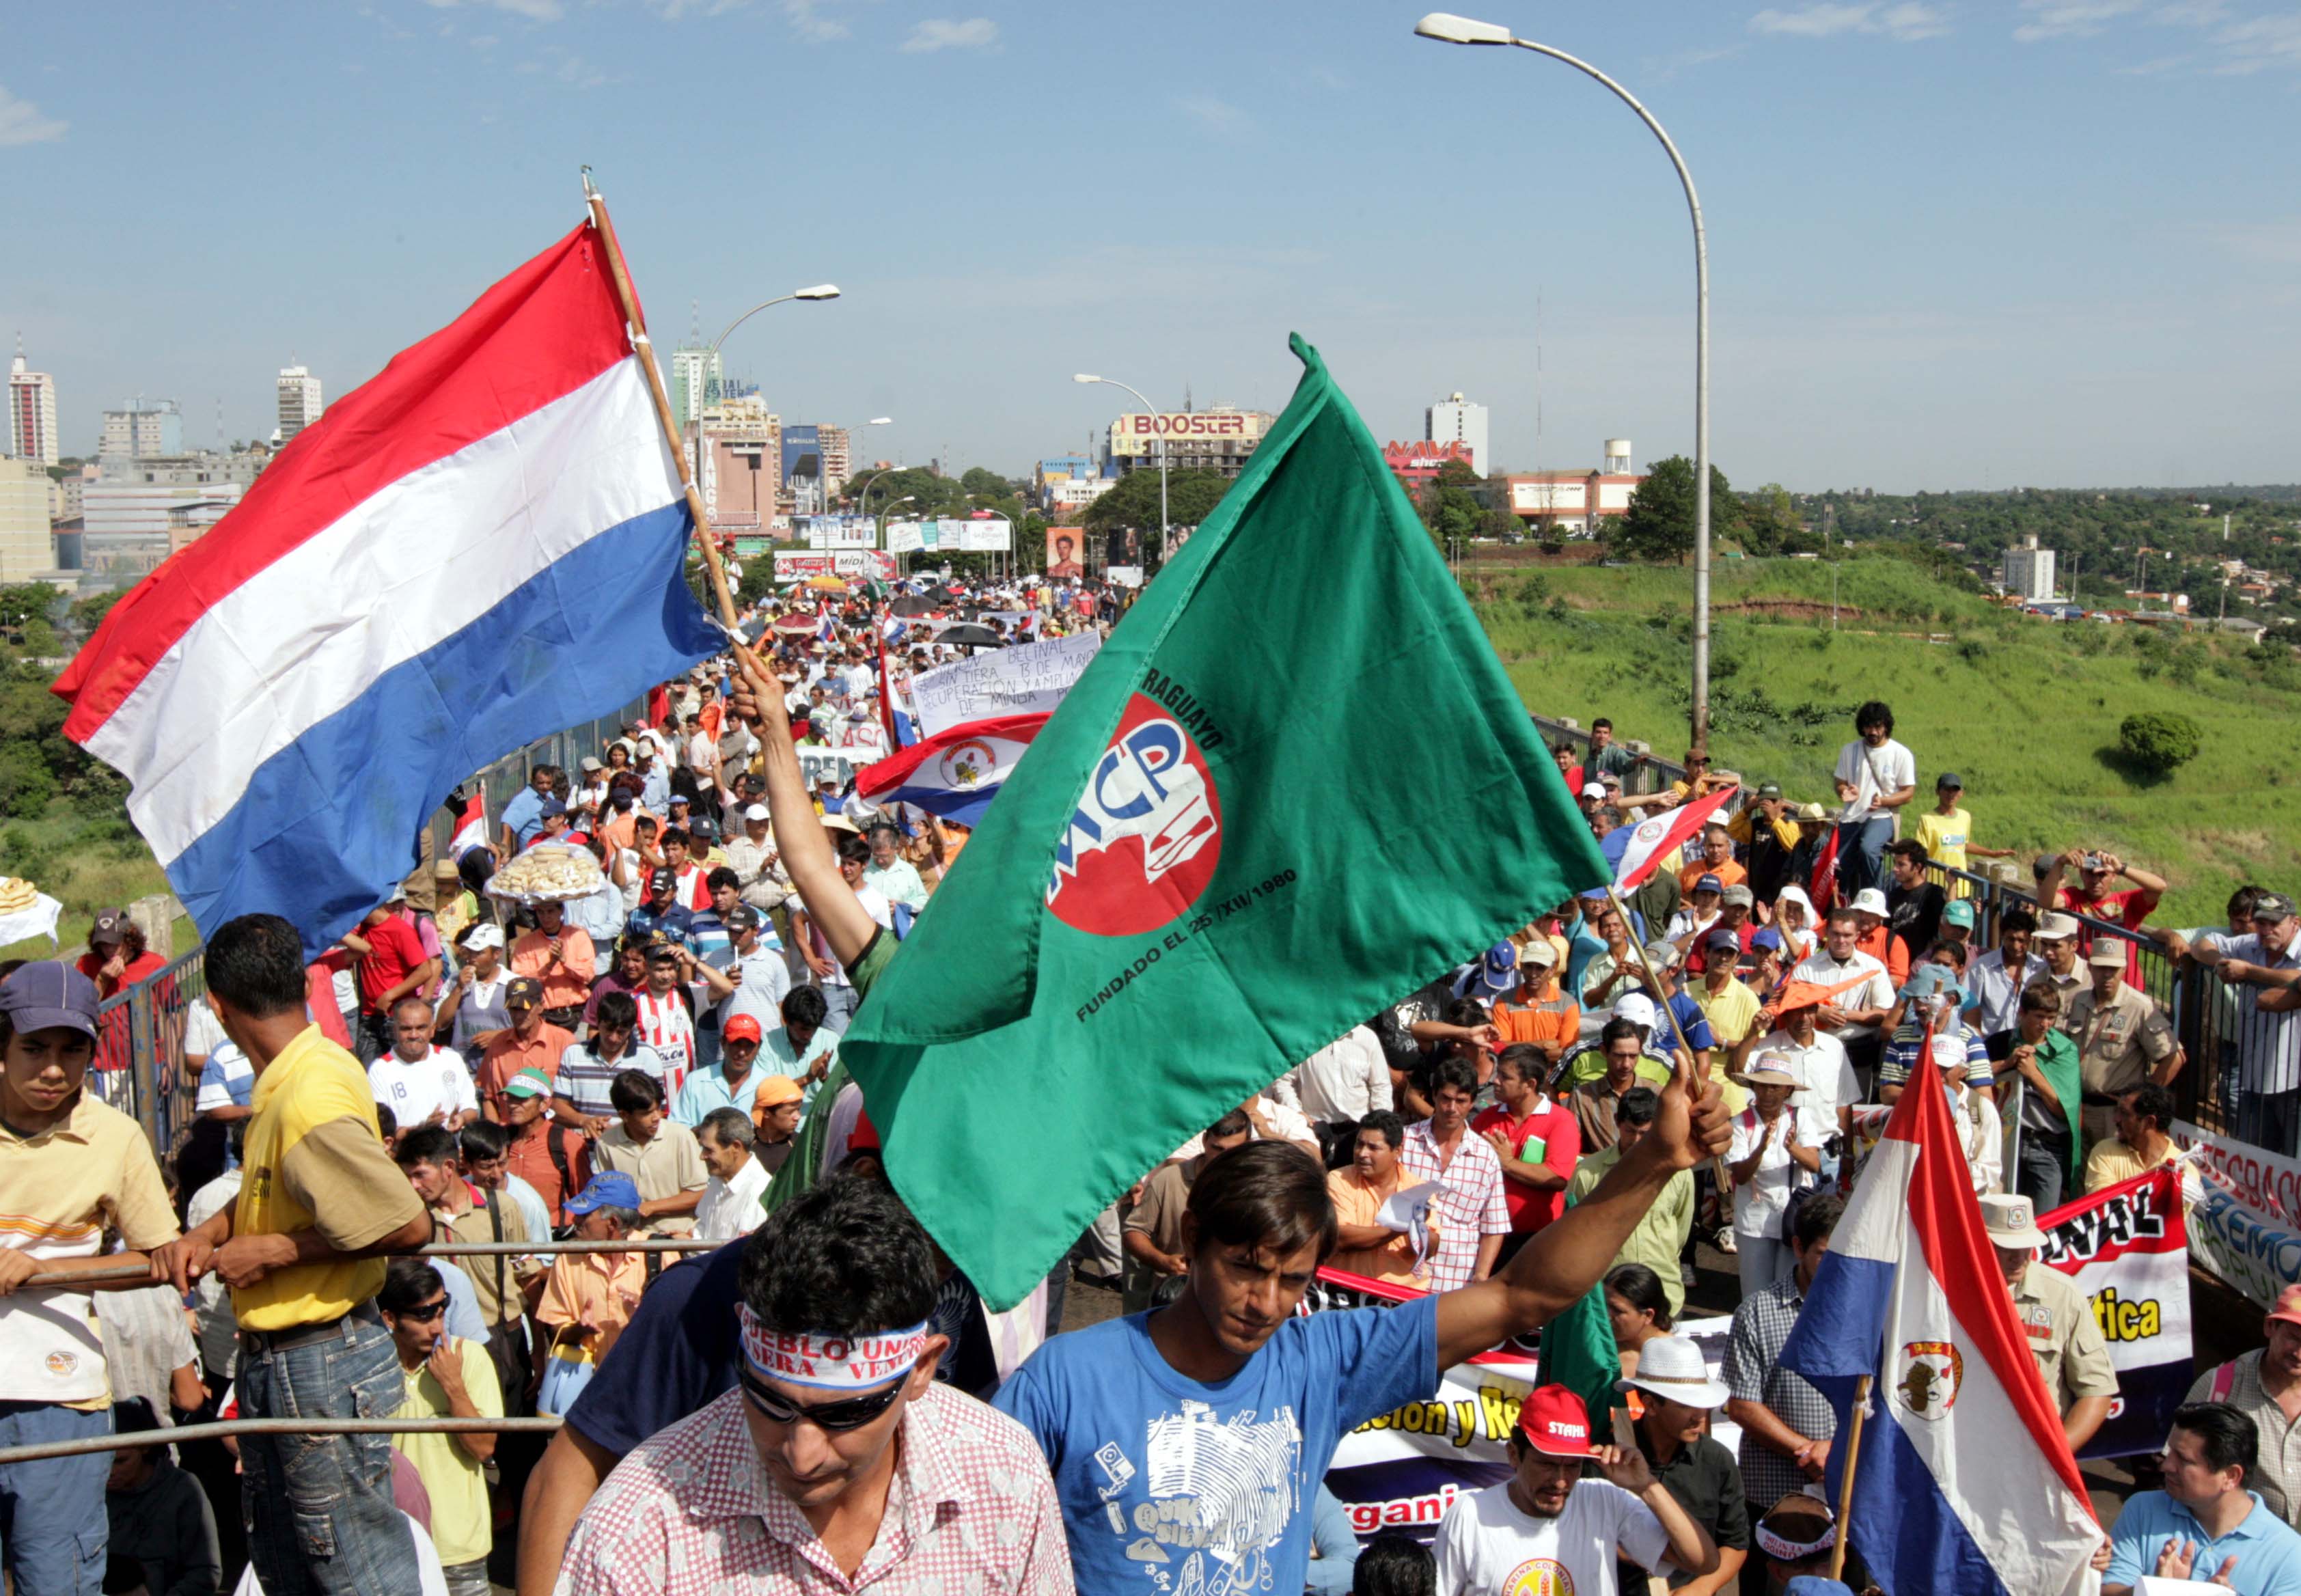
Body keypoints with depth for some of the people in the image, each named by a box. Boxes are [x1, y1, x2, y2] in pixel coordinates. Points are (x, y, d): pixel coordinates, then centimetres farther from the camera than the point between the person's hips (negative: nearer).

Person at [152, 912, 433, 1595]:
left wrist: (274, 1251, -18)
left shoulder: (313, 1098, -24)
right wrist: (204, 1236, -2)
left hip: (323, 1367, -10)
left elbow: (409, 1225, -26)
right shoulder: (284, 1082, 5)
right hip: (271, 1361, 10)